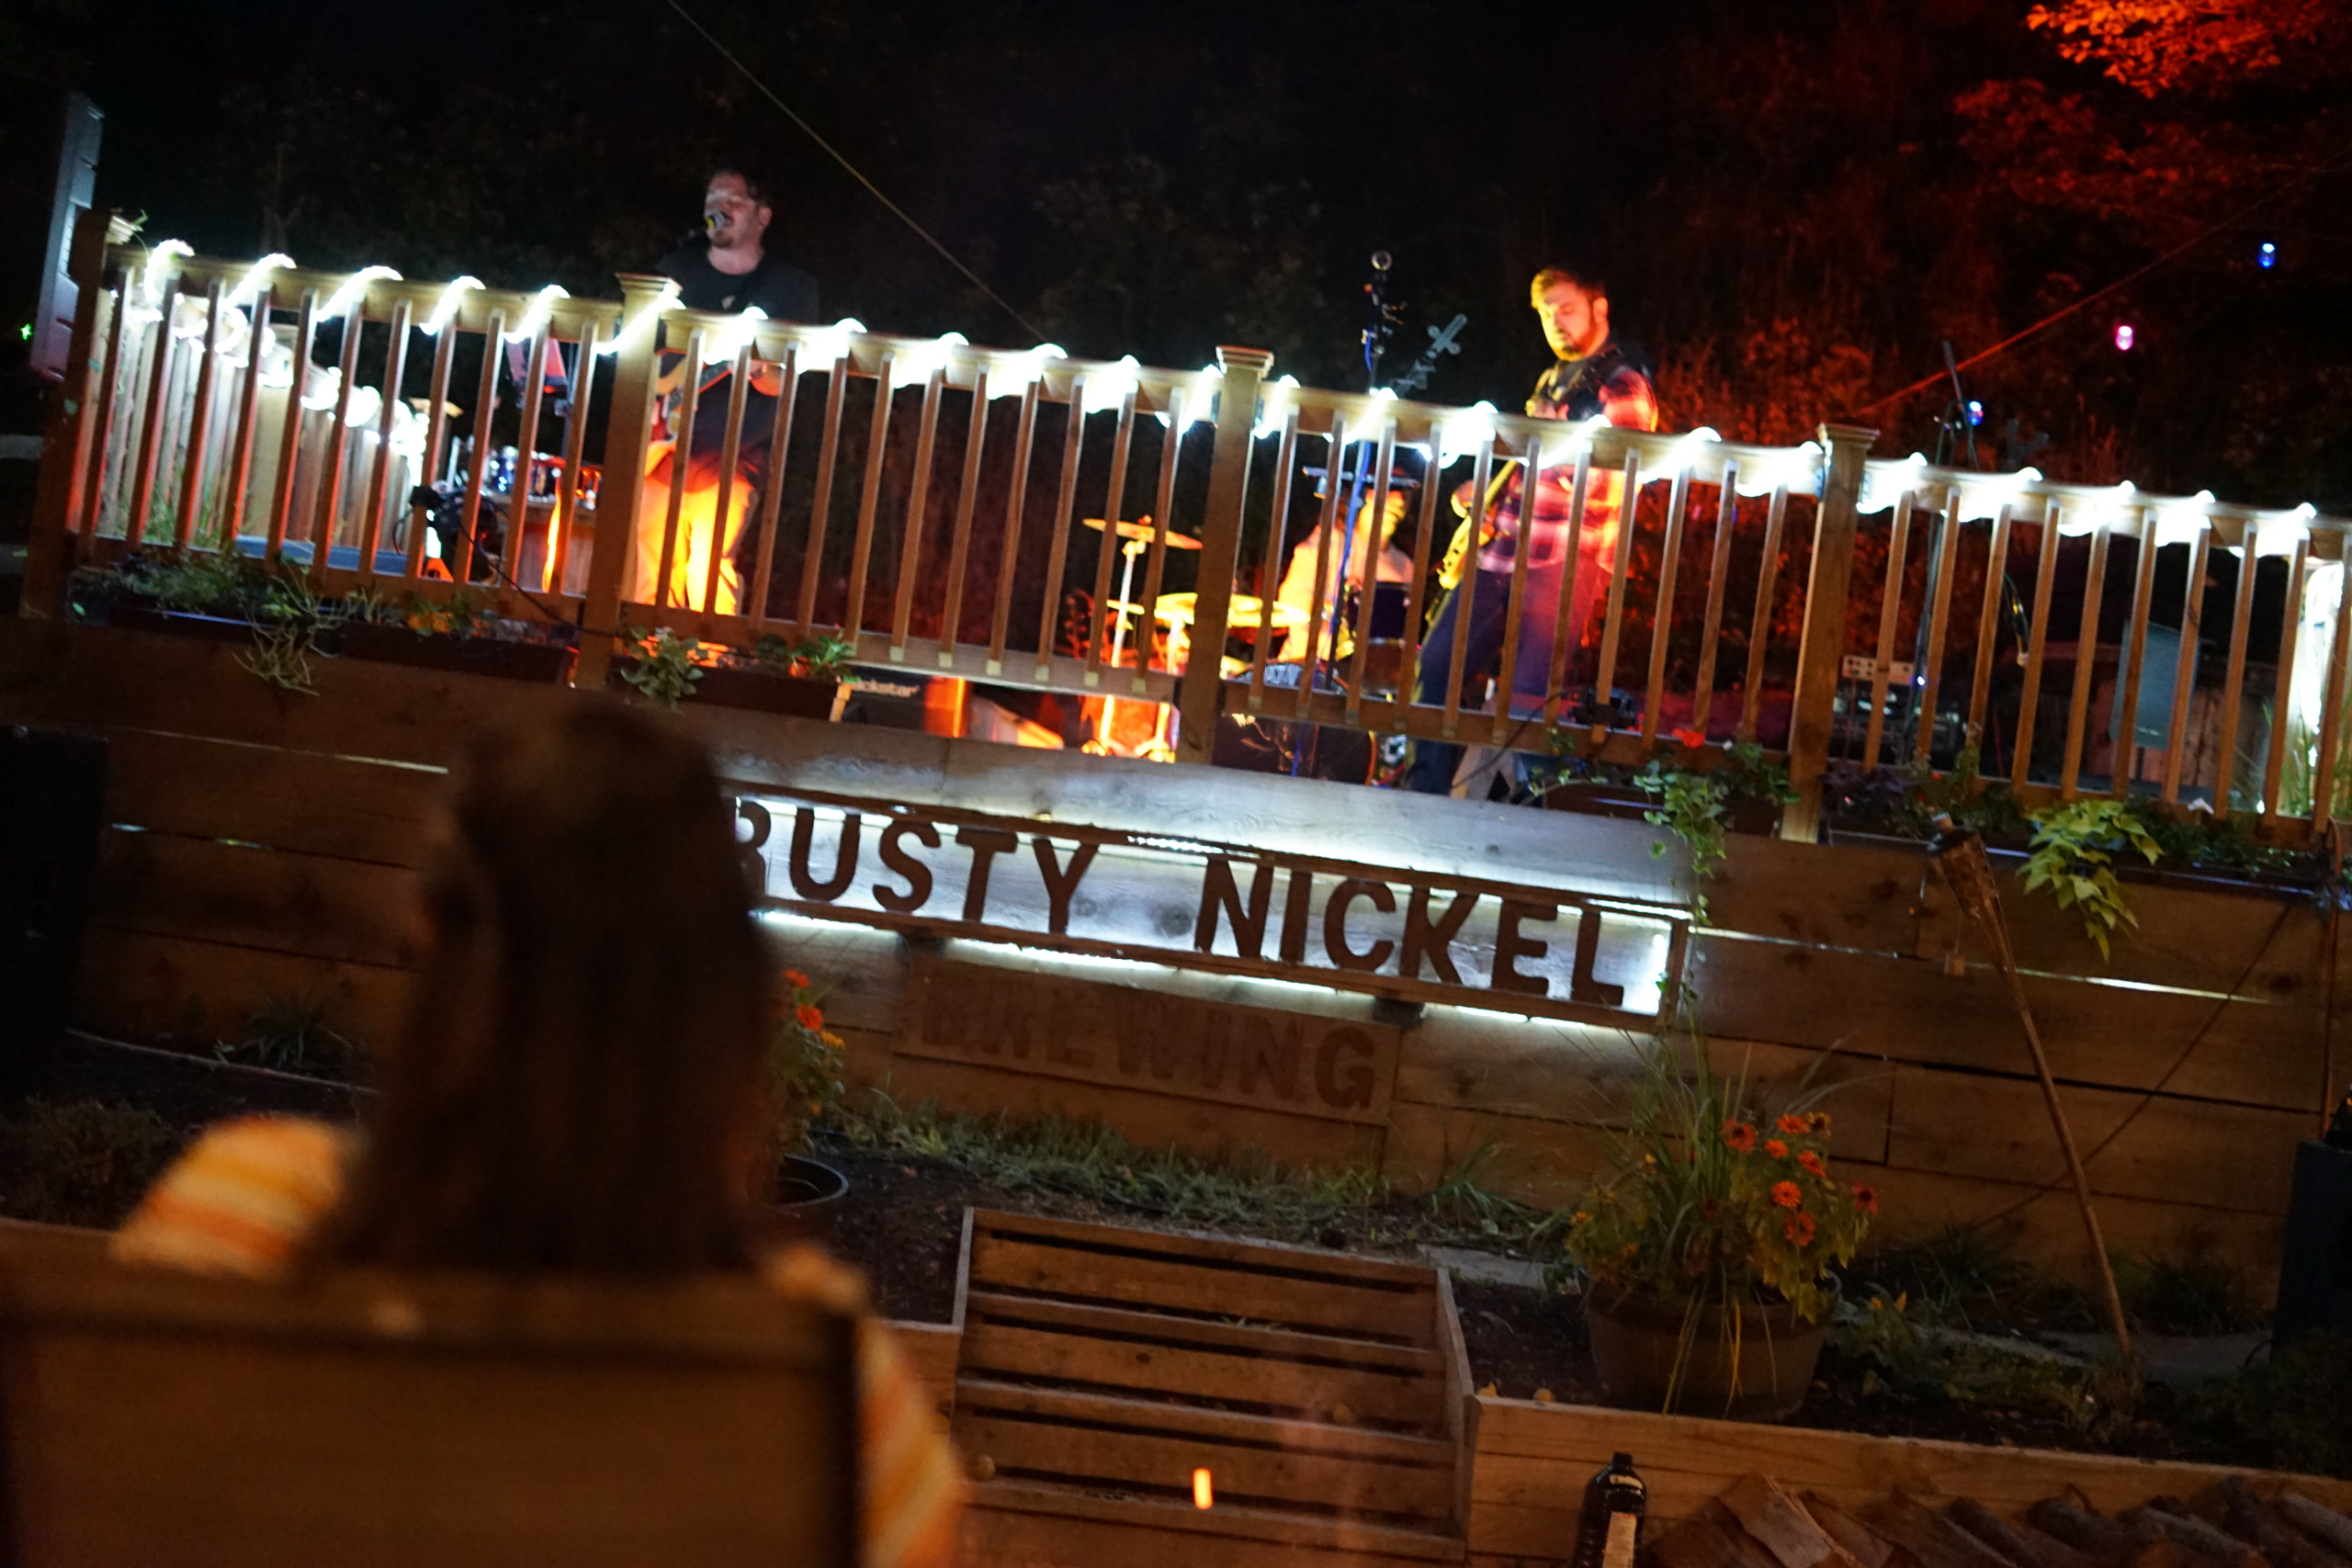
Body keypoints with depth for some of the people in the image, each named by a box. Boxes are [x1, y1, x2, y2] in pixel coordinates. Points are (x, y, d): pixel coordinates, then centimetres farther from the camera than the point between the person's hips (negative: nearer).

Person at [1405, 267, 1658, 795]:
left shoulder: (1623, 388, -7)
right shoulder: (1553, 380, 20)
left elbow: (1606, 490, -18)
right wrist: (1482, 492, 14)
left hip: (1565, 559, -9)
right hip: (1501, 545, 9)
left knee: (1527, 694, -10)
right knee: (1436, 663, 5)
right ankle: (1425, 793, 11)